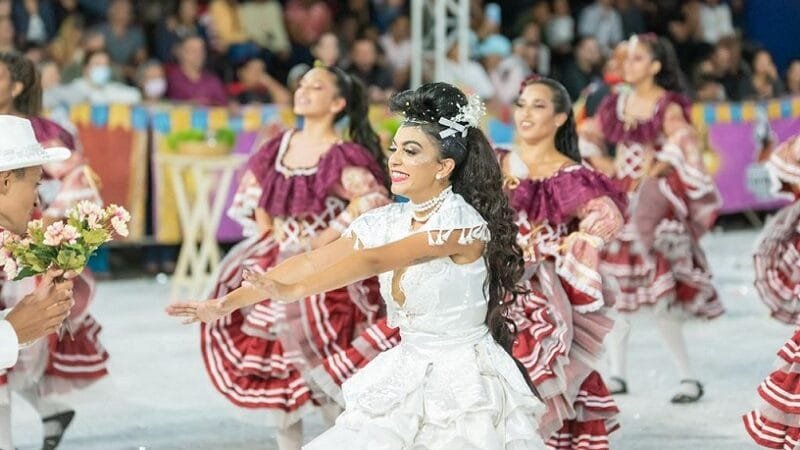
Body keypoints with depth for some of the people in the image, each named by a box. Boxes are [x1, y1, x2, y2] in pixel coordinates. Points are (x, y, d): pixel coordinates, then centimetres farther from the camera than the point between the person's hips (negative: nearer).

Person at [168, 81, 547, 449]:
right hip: (406, 378, 7)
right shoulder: (385, 222, 4)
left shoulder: (462, 223, -17)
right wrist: (228, 302, -10)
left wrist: (293, 291, -36)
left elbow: (374, 261, -28)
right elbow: (311, 262, -2)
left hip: (465, 384, -7)